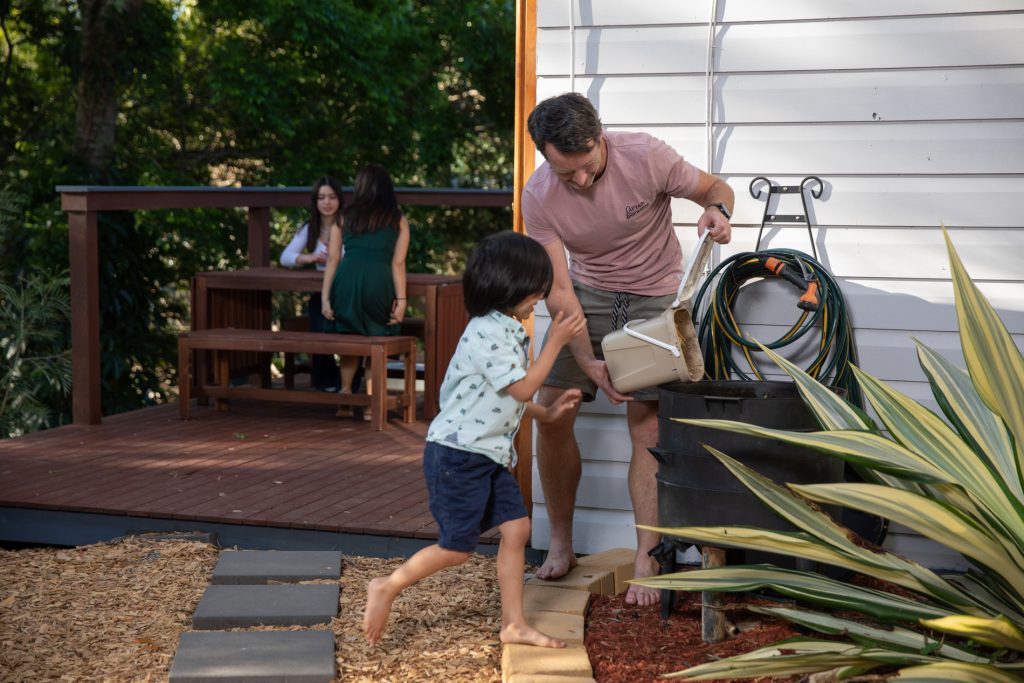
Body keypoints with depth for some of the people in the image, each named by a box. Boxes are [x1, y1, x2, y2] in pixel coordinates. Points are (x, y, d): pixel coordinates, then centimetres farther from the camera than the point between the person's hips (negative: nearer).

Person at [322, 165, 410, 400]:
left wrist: (325, 297, 8)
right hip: (379, 283, -2)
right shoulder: (398, 221, 13)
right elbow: (397, 264, 4)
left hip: (347, 280, 2)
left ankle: (345, 393, 15)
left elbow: (332, 259, 11)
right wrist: (401, 300, 1)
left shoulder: (344, 217, 17)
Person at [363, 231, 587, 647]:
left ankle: (514, 624, 11)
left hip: (489, 455, 10)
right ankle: (387, 588, 14)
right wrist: (555, 342, -15)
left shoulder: (506, 331, 13)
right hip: (458, 454, -10)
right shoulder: (487, 334, -20)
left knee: (516, 527, 5)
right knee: (458, 546, -4)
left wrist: (547, 413, 16)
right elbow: (522, 389, -19)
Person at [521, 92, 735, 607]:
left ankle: (646, 561, -6)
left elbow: (716, 187, -7)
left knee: (646, 426, -11)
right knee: (550, 413, -4)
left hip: (653, 296, -2)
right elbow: (558, 289, -18)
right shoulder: (539, 196, -19)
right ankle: (560, 545, 13)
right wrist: (588, 362, -29)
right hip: (587, 294, 2)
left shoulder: (645, 157, -24)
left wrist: (717, 210, -32)